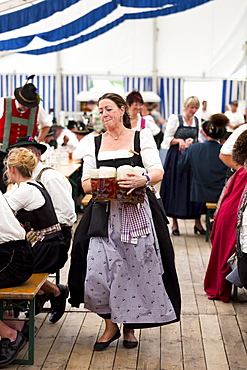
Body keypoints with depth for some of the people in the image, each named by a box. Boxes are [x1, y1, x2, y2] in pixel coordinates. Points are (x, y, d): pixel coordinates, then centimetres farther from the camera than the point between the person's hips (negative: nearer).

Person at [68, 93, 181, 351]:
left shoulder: (142, 137, 6)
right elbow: (86, 183, 9)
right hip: (104, 214, 2)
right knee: (97, 270, -9)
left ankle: (130, 325, 20)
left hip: (137, 213, -2)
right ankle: (111, 324, 12)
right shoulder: (95, 143, 14)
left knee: (136, 269, -1)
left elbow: (158, 172, -4)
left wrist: (142, 180, -26)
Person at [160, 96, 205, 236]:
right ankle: (175, 223, 9)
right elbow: (167, 139, -4)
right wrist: (179, 141, -19)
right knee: (176, 188, 0)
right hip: (177, 157, -4)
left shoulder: (197, 120, 12)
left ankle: (197, 222, 7)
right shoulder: (175, 119, -3)